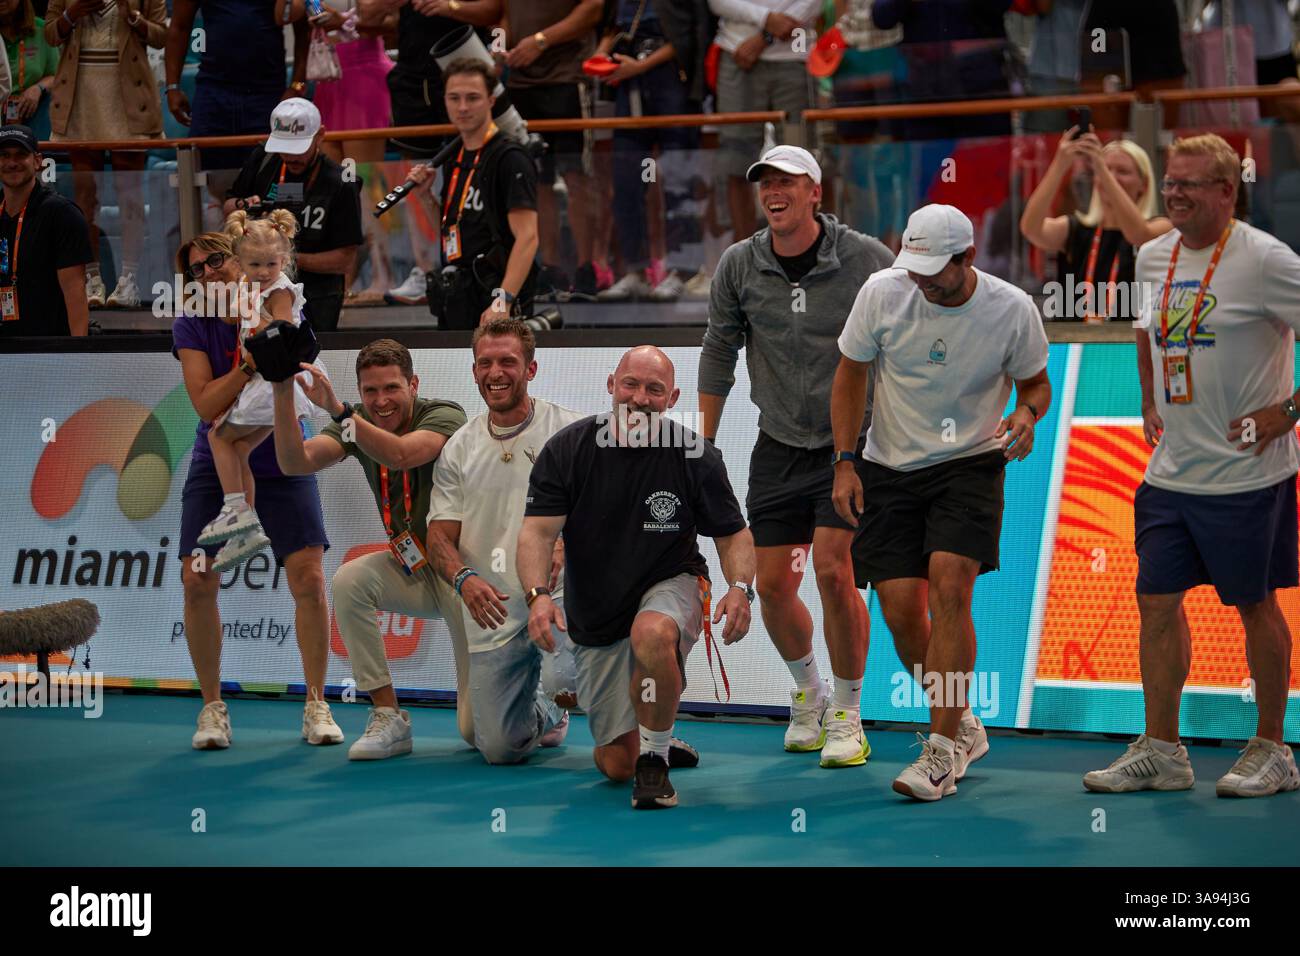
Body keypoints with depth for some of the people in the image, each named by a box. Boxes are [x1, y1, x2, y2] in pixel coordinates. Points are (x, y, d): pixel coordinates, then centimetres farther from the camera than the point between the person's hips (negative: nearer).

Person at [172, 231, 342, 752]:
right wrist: (251, 364, -27)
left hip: (282, 465, 0)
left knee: (309, 578, -10)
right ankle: (212, 708, 6)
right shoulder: (191, 326, -6)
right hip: (215, 467, 0)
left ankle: (316, 705, 3)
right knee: (198, 582, -8)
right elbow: (206, 404, -16)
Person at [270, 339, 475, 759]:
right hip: (411, 568, 5)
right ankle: (388, 718, -19)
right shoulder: (357, 424, -4)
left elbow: (400, 455, -40)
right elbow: (295, 463, -21)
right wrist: (283, 393, -32)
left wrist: (338, 409, -48)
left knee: (479, 730, -8)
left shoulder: (445, 416, -19)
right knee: (349, 581, -30)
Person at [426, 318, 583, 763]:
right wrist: (464, 579, -16)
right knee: (500, 748, -1)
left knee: (560, 684, -32)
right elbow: (440, 535, 6)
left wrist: (563, 546, -27)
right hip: (491, 610, 3)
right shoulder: (458, 449, 8)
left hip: (558, 594, -3)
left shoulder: (568, 430, -2)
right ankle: (545, 719, 35)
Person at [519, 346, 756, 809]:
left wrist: (740, 588, -22)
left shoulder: (695, 456, -10)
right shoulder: (566, 449, -10)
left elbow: (734, 534, -1)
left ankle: (655, 759, -19)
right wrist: (538, 594, -34)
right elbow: (537, 531, -15)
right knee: (616, 765, 1)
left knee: (652, 633, -41)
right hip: (595, 622, 2)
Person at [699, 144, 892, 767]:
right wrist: (703, 447, 10)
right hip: (779, 447, 3)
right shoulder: (739, 266, -1)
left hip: (853, 443, -3)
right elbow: (718, 355, 10)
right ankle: (808, 693, 29)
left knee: (833, 570, -17)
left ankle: (847, 715, -2)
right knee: (774, 585, 1)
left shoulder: (866, 259, -9)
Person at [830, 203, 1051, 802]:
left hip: (971, 465, -2)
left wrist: (1027, 414, -17)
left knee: (949, 588, -21)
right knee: (900, 610, -4)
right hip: (890, 468, 2)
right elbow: (850, 371, 4)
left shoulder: (1012, 310, -12)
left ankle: (944, 750, -15)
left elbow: (1035, 381, 6)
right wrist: (844, 463, -1)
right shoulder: (883, 292, -10)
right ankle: (963, 727, 20)